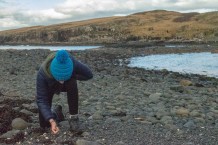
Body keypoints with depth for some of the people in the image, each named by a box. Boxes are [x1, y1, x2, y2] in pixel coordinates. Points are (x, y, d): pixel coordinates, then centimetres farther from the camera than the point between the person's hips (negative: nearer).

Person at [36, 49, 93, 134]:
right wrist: (51, 121, -47)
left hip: (68, 85, 1)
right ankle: (55, 113, 27)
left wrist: (71, 77, -32)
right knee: (45, 124, -8)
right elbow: (41, 100, -36)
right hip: (49, 87, 0)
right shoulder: (42, 74, -40)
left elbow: (89, 75, -23)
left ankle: (74, 117, -16)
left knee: (72, 84, -37)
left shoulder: (71, 62, -38)